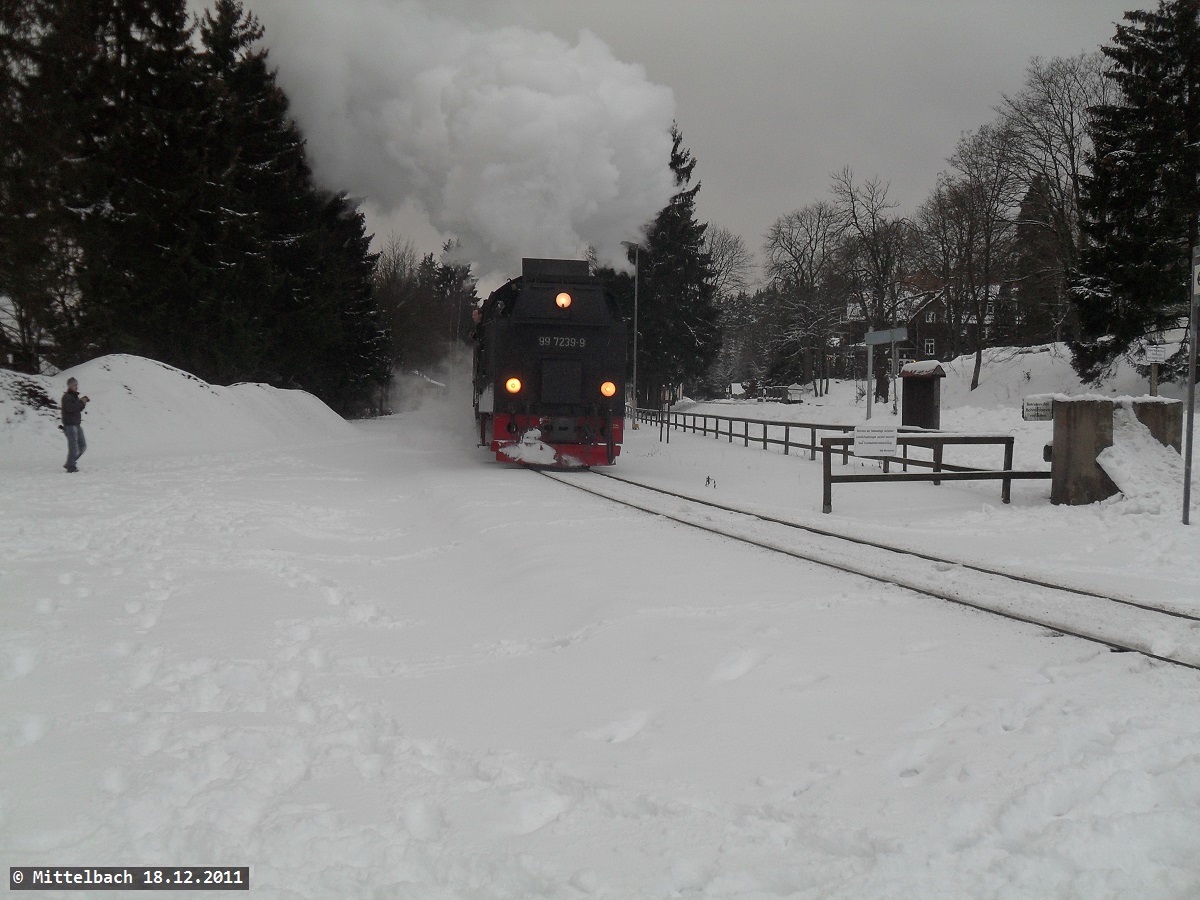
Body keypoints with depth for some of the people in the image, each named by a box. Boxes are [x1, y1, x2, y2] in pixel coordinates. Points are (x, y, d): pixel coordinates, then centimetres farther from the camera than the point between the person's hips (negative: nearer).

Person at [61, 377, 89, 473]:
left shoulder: (75, 396, 17)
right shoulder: (66, 397, -10)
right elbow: (70, 408, -24)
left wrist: (83, 402, 3)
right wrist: (81, 402, -19)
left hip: (77, 424, 9)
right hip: (70, 425, -9)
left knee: (82, 446, 11)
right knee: (73, 447, -10)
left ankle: (70, 464, 19)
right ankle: (71, 467, -4)